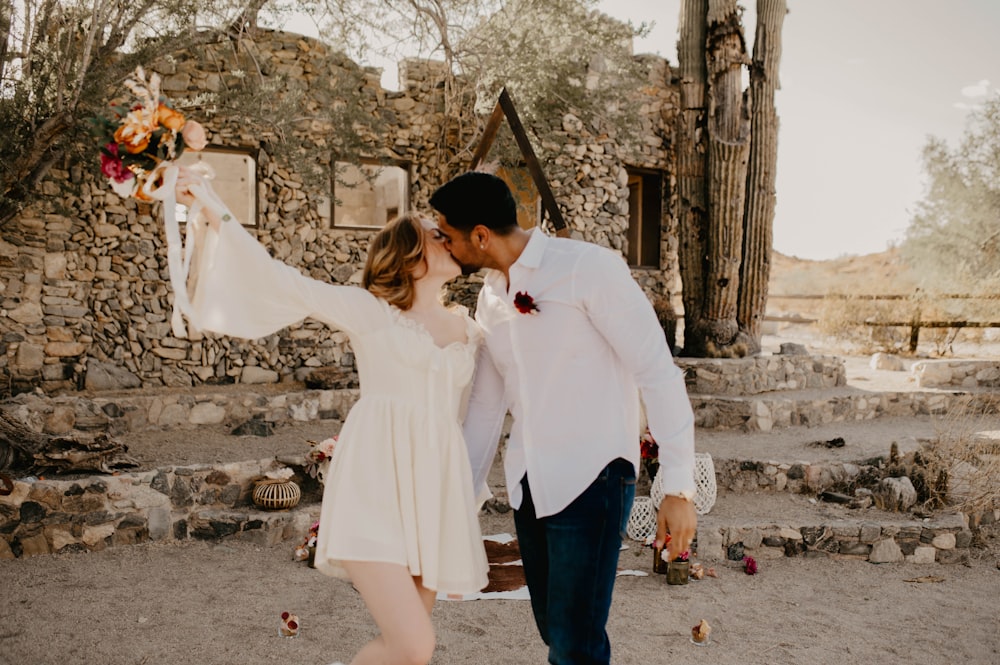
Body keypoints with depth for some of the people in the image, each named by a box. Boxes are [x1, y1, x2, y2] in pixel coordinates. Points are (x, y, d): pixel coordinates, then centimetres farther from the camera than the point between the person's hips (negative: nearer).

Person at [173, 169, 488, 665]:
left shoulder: (467, 330, 14)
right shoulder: (369, 310, 0)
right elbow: (282, 281, -7)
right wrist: (215, 211, -12)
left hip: (435, 488, 6)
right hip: (376, 485, -5)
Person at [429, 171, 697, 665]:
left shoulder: (588, 268, -14)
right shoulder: (490, 297, 9)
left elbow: (658, 372, -14)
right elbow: (485, 405, 15)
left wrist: (679, 488, -16)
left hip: (590, 477, -7)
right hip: (528, 485, 7)